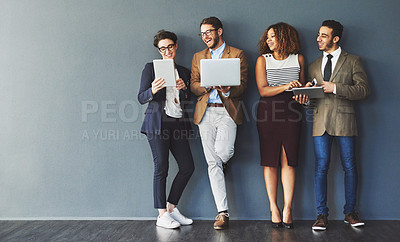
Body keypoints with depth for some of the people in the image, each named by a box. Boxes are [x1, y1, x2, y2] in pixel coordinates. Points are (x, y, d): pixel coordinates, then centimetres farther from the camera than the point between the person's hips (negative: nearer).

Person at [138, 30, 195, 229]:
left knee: (188, 166, 0)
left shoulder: (184, 72, 19)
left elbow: (188, 100, 18)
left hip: (178, 123, 5)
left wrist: (184, 89, -3)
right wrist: (153, 91, -21)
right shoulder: (151, 68, 7)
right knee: (161, 168, -6)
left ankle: (171, 207, 16)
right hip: (158, 123, -5)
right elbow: (141, 97, 0)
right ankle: (162, 215, 1)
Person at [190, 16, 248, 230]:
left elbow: (242, 84, 0)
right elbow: (193, 85, 11)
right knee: (212, 163, -1)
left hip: (227, 110, -3)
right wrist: (207, 87, -11)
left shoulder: (237, 55, 8)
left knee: (223, 151, -23)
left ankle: (223, 163, 17)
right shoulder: (198, 57, 20)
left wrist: (228, 90, -21)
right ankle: (222, 212, 3)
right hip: (205, 112, 3)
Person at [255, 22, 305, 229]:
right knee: (270, 161, 0)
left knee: (288, 161, -3)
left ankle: (287, 208, 2)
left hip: (291, 112, 1)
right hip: (268, 112, -1)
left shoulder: (298, 59, 12)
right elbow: (263, 90, -3)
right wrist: (285, 86, -18)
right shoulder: (263, 59, 7)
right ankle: (273, 207, 7)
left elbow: (302, 86, 19)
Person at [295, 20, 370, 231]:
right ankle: (322, 214, 6)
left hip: (344, 119, -2)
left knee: (349, 167, 3)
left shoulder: (352, 61, 7)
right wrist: (305, 98, -3)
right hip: (320, 121, 3)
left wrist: (335, 88, -13)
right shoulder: (314, 66, 19)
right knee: (321, 168, -1)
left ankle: (350, 212, 17)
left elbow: (363, 89, -3)